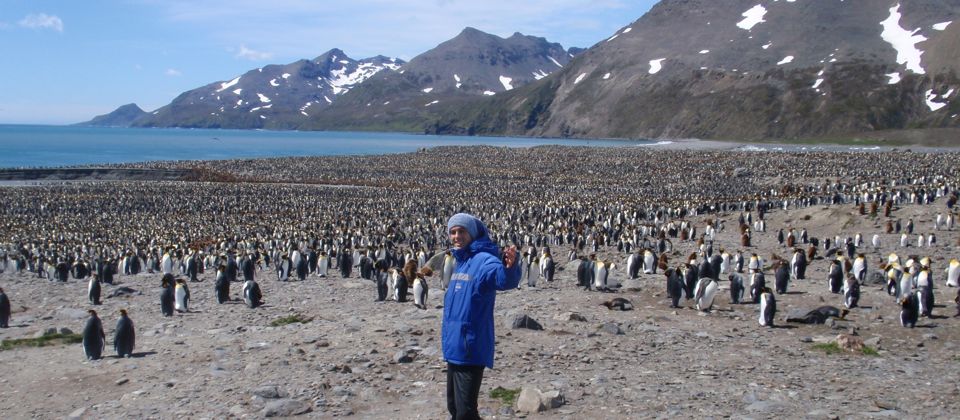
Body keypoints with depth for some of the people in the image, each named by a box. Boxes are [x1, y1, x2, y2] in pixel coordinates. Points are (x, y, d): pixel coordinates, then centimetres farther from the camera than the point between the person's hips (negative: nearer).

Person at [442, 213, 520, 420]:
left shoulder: (483, 260, -16)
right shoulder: (461, 261, 11)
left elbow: (504, 280, -39)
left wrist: (510, 267, -58)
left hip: (470, 349, -9)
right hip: (454, 348, 9)